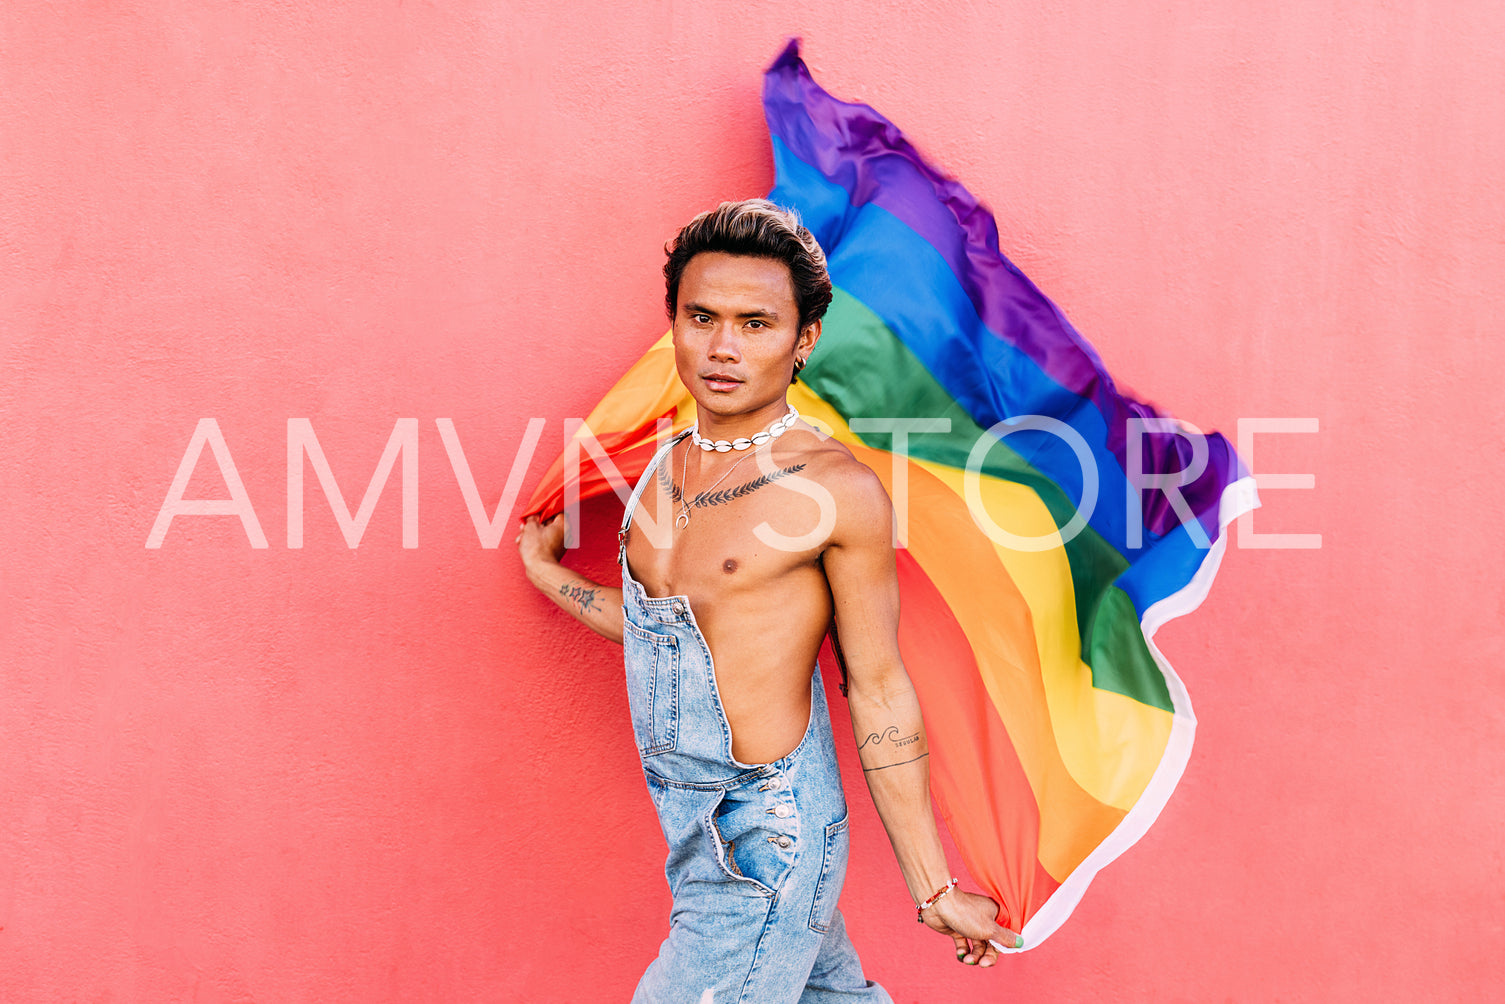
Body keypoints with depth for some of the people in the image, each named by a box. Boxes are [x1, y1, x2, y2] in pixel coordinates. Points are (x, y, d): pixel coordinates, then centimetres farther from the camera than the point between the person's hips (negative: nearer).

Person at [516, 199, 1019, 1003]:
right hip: (692, 834, 7)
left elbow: (879, 692, -10)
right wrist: (547, 574, 29)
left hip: (764, 847, -7)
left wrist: (934, 890, -6)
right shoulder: (667, 465, 6)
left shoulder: (839, 489, -15)